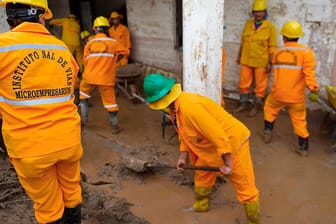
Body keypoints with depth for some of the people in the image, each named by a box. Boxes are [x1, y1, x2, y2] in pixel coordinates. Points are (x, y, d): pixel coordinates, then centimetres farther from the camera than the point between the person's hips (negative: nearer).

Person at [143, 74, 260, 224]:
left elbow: (219, 136, -32)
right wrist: (183, 156, 12)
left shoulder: (190, 107, -34)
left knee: (245, 189, 2)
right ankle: (201, 205, 47)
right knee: (202, 174, 24)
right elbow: (184, 133, 12)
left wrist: (227, 164, -23)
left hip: (232, 142, -10)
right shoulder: (175, 106, -3)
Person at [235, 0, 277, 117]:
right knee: (244, 84, 10)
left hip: (261, 62, -4)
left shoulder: (270, 26, -6)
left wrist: (270, 62, -10)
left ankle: (256, 106, 19)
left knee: (260, 86, 6)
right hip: (246, 60, 4)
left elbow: (272, 47, -6)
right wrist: (239, 56, 14)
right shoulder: (248, 24, 6)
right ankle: (243, 104, 24)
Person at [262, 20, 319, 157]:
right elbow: (309, 73, -20)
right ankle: (303, 147, 19)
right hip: (296, 96, -1)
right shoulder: (306, 52, -9)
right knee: (299, 121, 12)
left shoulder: (277, 52, 1)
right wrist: (314, 90, -19)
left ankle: (268, 133, 32)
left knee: (270, 109, 29)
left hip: (278, 93, 1)